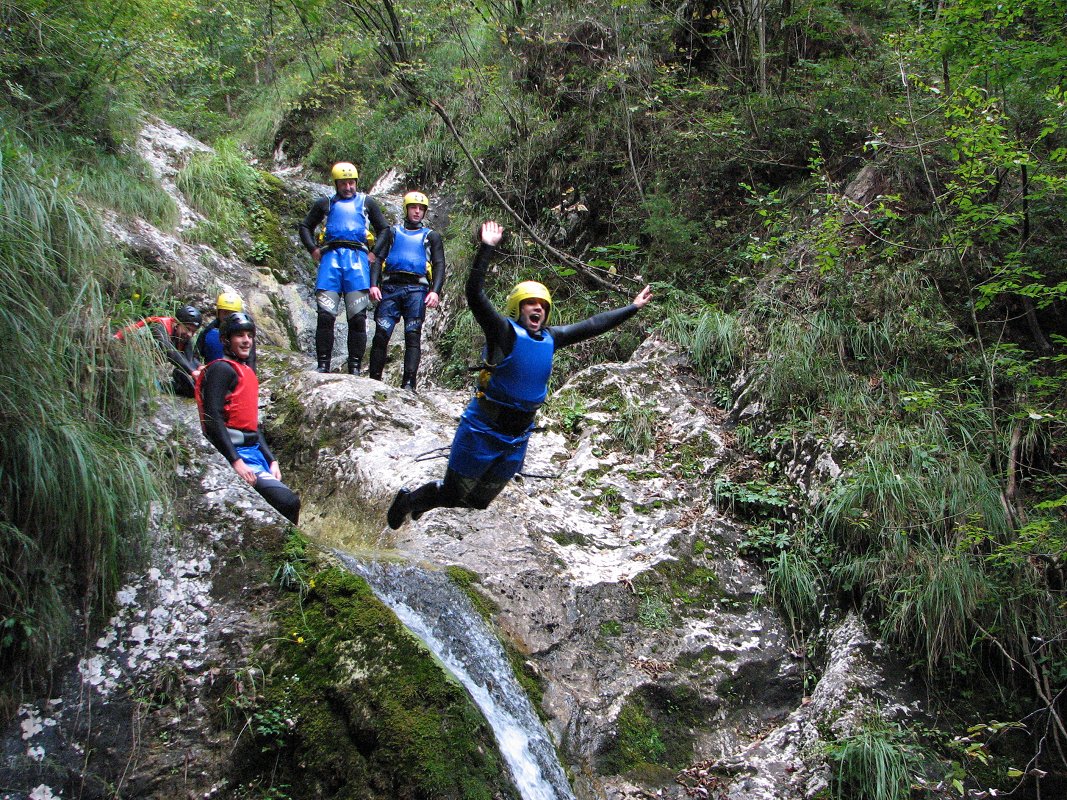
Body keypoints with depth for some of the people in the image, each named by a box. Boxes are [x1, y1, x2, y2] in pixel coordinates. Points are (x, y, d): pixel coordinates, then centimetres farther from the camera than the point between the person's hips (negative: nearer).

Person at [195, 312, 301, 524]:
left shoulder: (247, 372, 22)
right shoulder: (221, 369, -7)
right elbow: (213, 420, -17)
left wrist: (271, 460, 15)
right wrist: (236, 462, -23)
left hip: (254, 451, 10)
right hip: (234, 453, -10)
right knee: (287, 502, -22)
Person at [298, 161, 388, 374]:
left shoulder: (367, 203, 20)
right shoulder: (325, 204, 21)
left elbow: (384, 230, 20)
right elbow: (306, 226, 26)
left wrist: (375, 253, 6)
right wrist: (313, 249, 10)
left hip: (357, 256, -1)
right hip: (331, 257, 1)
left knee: (357, 317, -8)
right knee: (325, 315, -9)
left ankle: (355, 367, -8)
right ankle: (323, 364, -8)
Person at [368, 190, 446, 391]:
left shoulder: (431, 236, 21)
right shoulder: (392, 232, 23)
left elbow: (439, 265, 10)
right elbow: (377, 258, 12)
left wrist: (435, 291, -8)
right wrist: (373, 284, -5)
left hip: (416, 289, -1)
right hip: (391, 286, 1)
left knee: (413, 335, -11)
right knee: (381, 334, -9)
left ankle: (408, 383, -17)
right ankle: (374, 379, -5)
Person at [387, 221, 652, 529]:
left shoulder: (550, 338, 4)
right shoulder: (504, 331, -14)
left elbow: (592, 325, 13)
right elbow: (475, 295, -26)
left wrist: (633, 308, 18)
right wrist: (486, 248, -33)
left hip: (518, 436, 7)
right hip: (483, 430, -7)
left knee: (478, 502, 18)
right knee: (454, 494, 5)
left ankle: (422, 500, 43)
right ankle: (409, 499, 33)